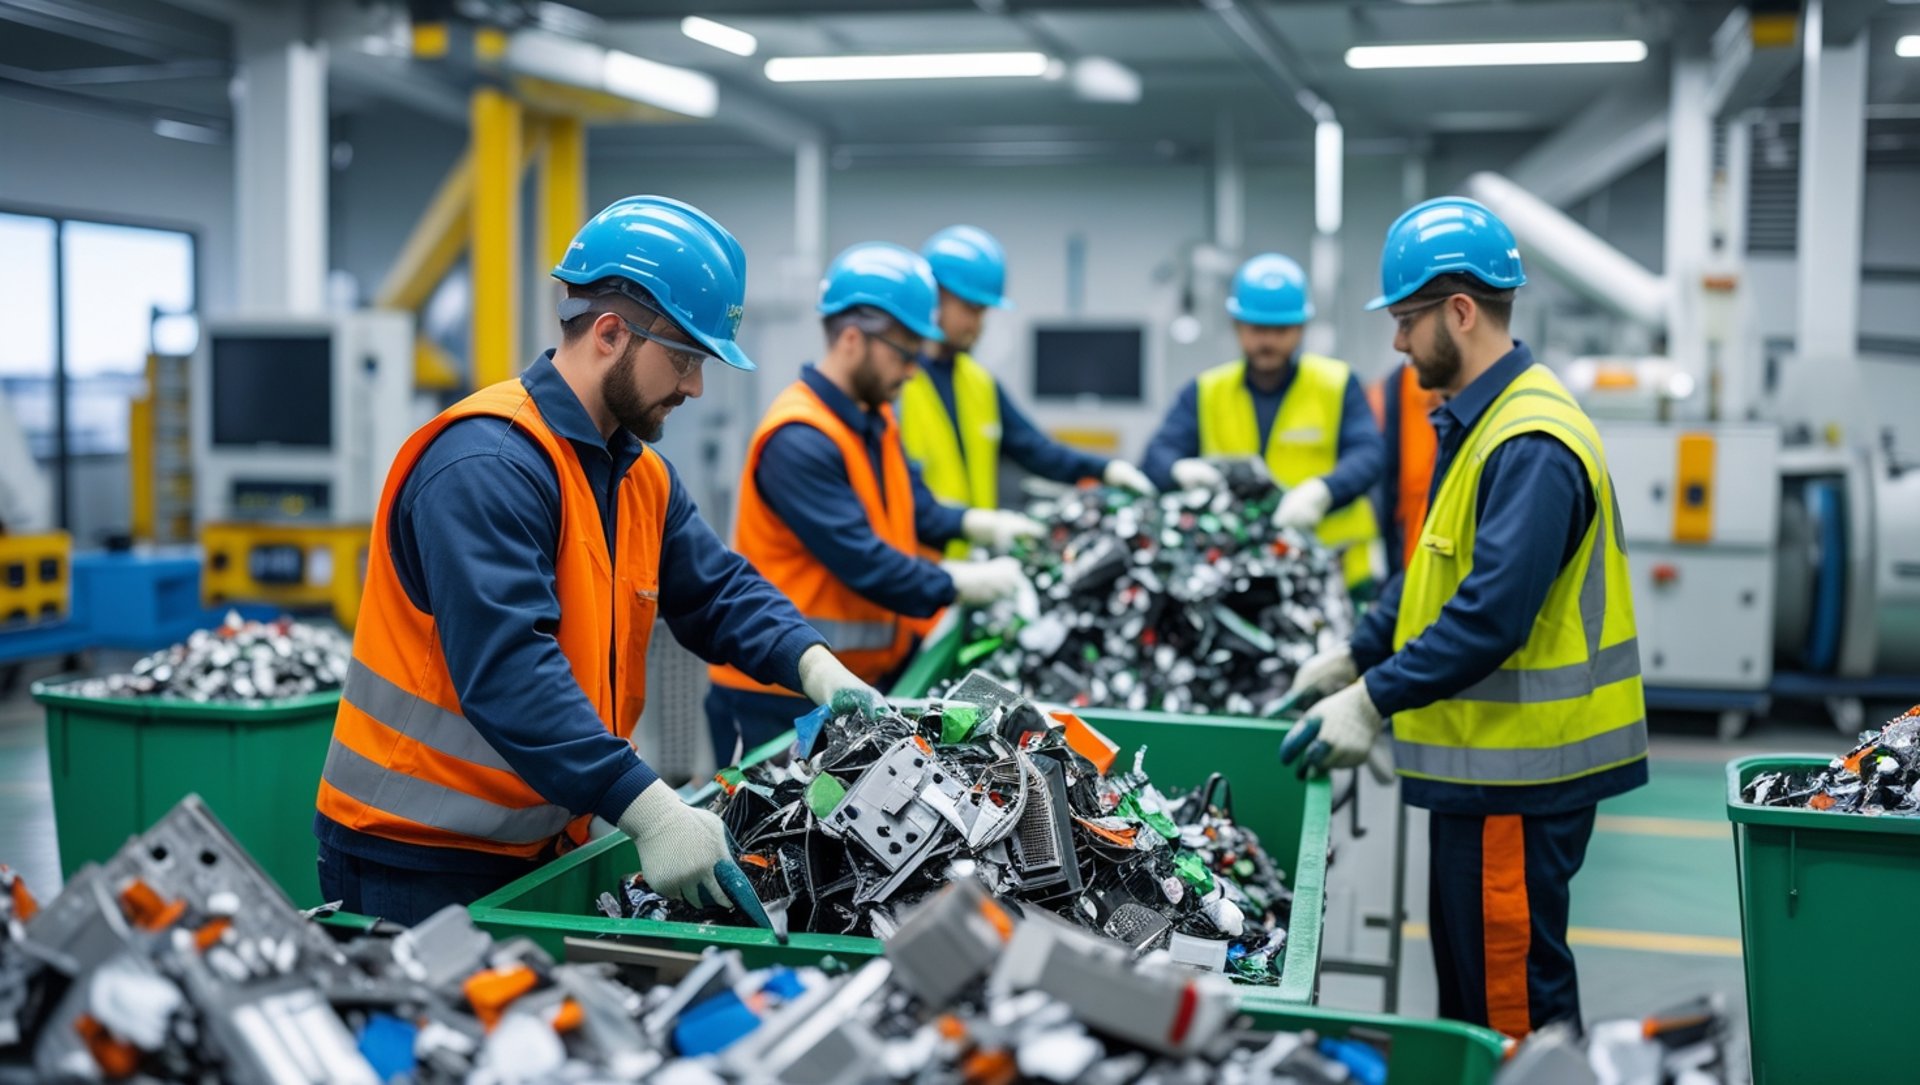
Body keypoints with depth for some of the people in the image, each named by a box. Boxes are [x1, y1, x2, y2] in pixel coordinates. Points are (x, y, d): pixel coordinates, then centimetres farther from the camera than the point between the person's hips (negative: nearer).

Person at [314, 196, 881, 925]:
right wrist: (646, 808, -36)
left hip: (538, 845, 9)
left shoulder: (640, 475, 10)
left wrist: (812, 663, -11)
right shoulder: (486, 465, -22)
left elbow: (717, 590, 10)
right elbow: (506, 668, -31)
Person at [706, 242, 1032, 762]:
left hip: (865, 681, 9)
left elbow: (913, 509, 15)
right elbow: (862, 563, -25)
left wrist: (978, 524, -3)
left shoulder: (876, 421, 11)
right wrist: (963, 584, -17)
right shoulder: (798, 441, -21)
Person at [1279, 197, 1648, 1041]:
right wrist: (1354, 657, 15)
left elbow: (1493, 613, -28)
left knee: (1511, 992, -1)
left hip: (1519, 774, -11)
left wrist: (1375, 700, -23)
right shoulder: (1477, 424, 13)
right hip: (1485, 760, 11)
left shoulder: (1532, 447, -21)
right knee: (1469, 979, 20)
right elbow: (1436, 570, 21)